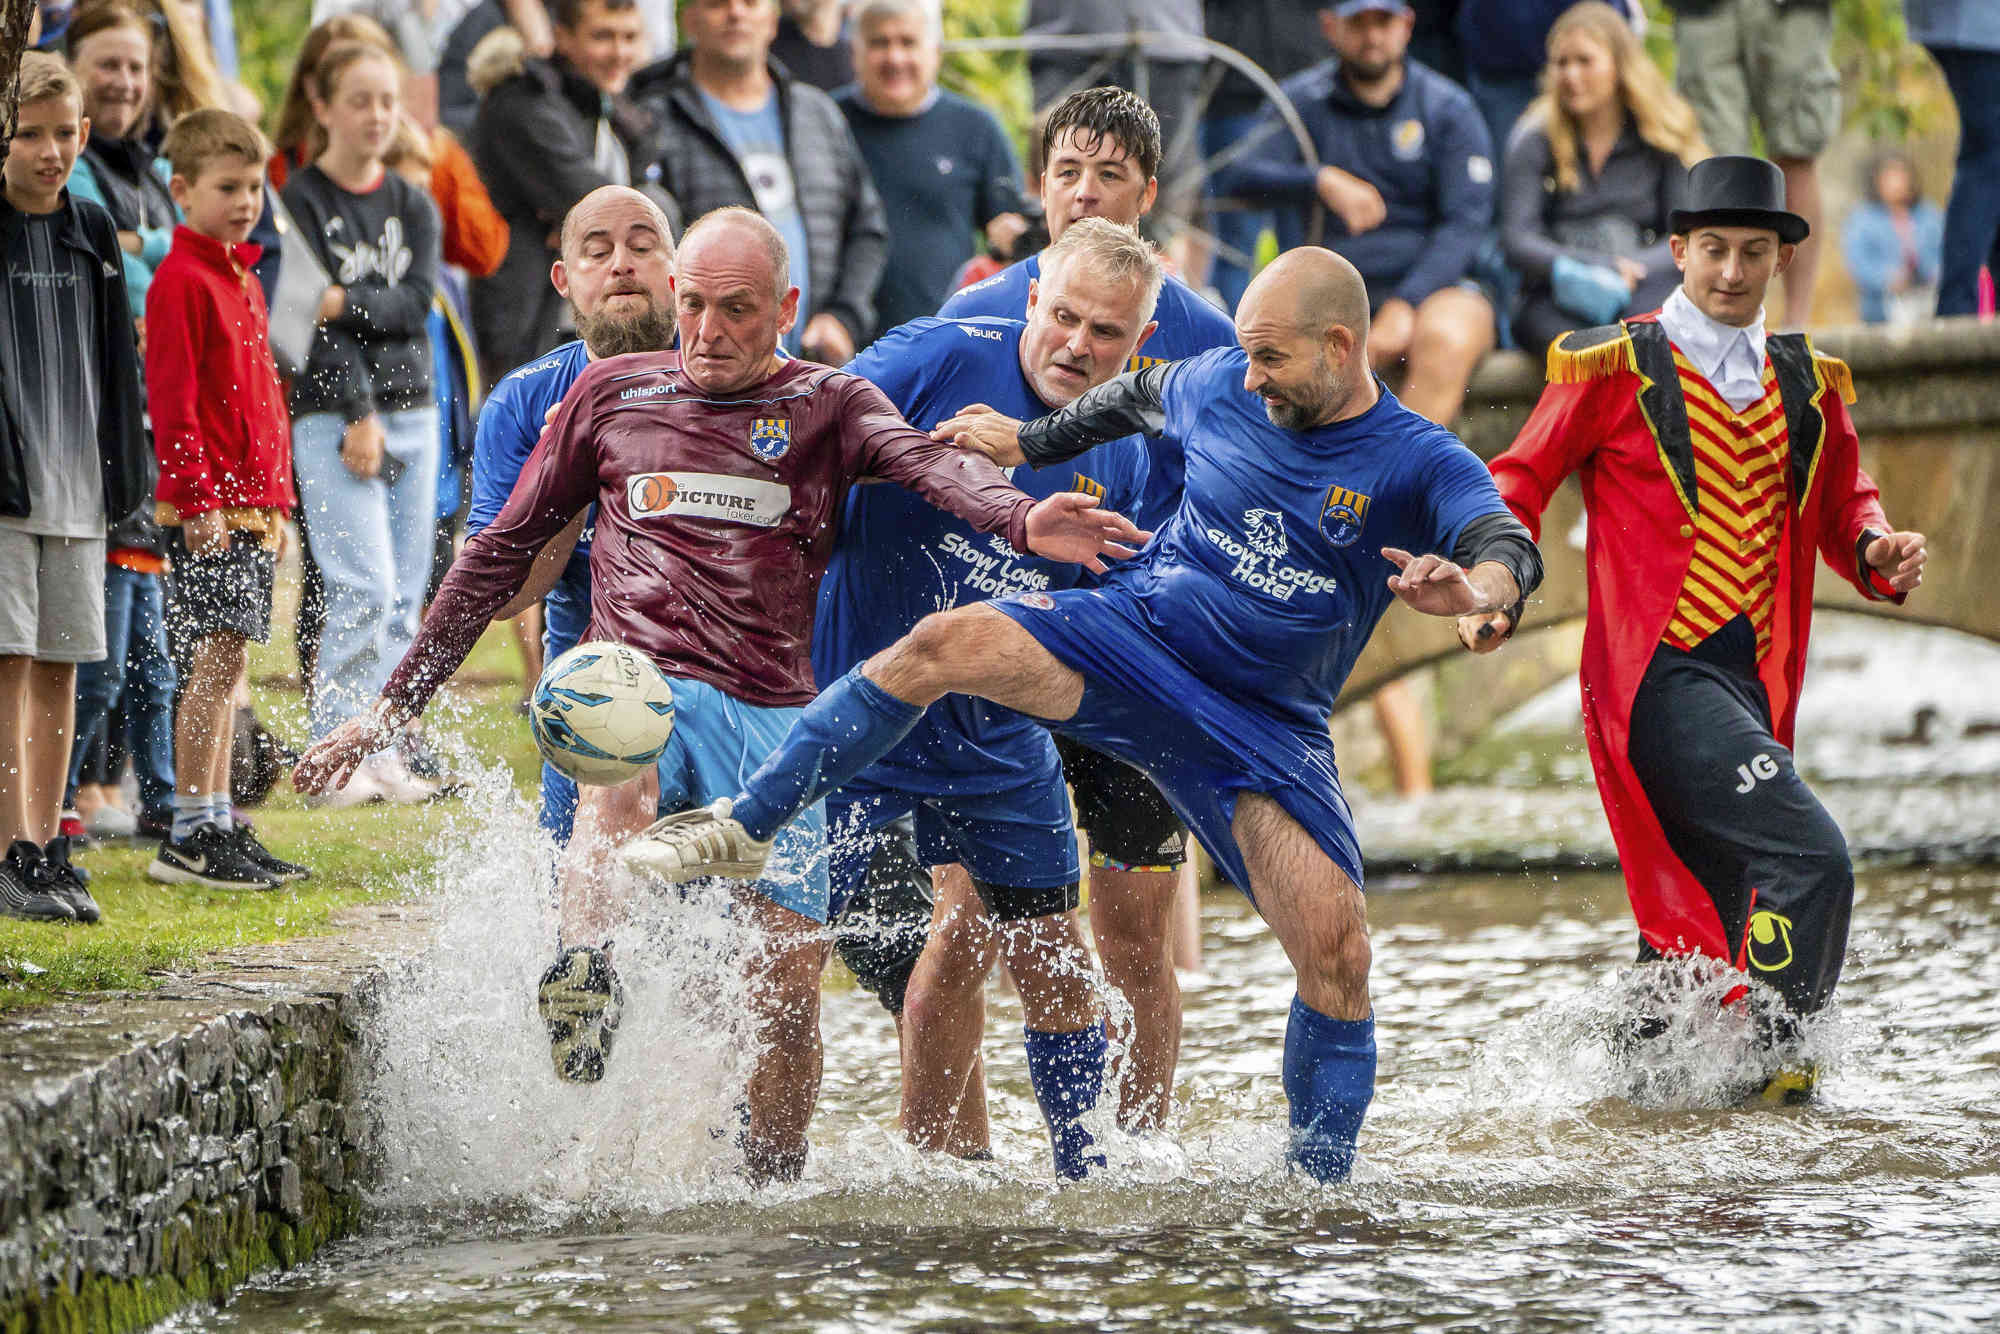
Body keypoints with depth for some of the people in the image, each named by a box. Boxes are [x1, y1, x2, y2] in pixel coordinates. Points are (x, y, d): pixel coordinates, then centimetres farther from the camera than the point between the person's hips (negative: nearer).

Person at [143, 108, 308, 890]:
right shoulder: (180, 280, -9)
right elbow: (172, 400, -14)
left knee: (226, 663, 10)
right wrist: (198, 498, -19)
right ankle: (191, 838, -9)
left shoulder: (242, 277, 18)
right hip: (210, 509, -9)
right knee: (219, 657, -11)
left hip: (253, 504, 9)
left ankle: (219, 826, 14)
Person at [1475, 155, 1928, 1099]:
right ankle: (1771, 1055, -7)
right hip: (1657, 672, -6)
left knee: (1707, 915, 9)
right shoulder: (1615, 370, 0)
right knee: (1810, 855, -19)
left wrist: (1879, 552, 0)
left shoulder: (1806, 386, 16)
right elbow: (1521, 481, 4)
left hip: (1754, 687, 6)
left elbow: (1841, 510, 23)